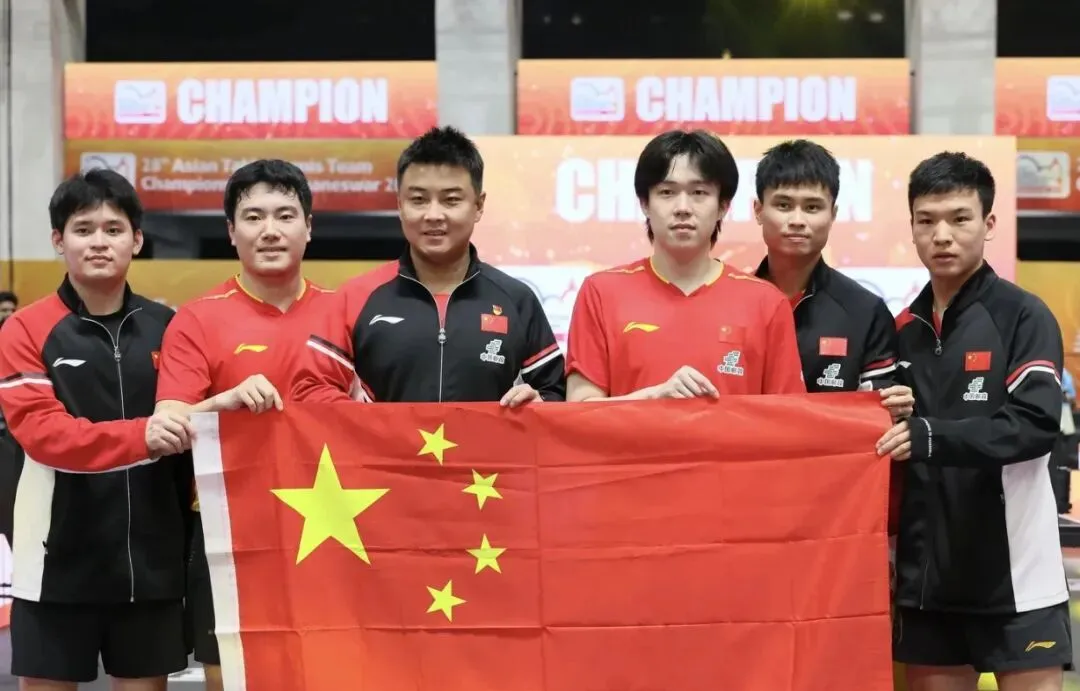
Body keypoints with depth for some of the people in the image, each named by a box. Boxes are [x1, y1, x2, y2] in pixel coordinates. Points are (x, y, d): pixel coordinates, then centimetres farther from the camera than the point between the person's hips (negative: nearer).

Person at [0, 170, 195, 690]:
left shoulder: (167, 328, 6)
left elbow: (194, 426, 11)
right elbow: (42, 433, -15)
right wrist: (139, 436, -30)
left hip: (151, 556, 3)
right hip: (61, 558, -2)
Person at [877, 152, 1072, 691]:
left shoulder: (1023, 316, -4)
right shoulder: (904, 329, 10)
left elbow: (1036, 423, -18)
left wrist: (930, 437, -27)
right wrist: (889, 424, -3)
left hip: (1013, 571, -5)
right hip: (927, 572, 5)